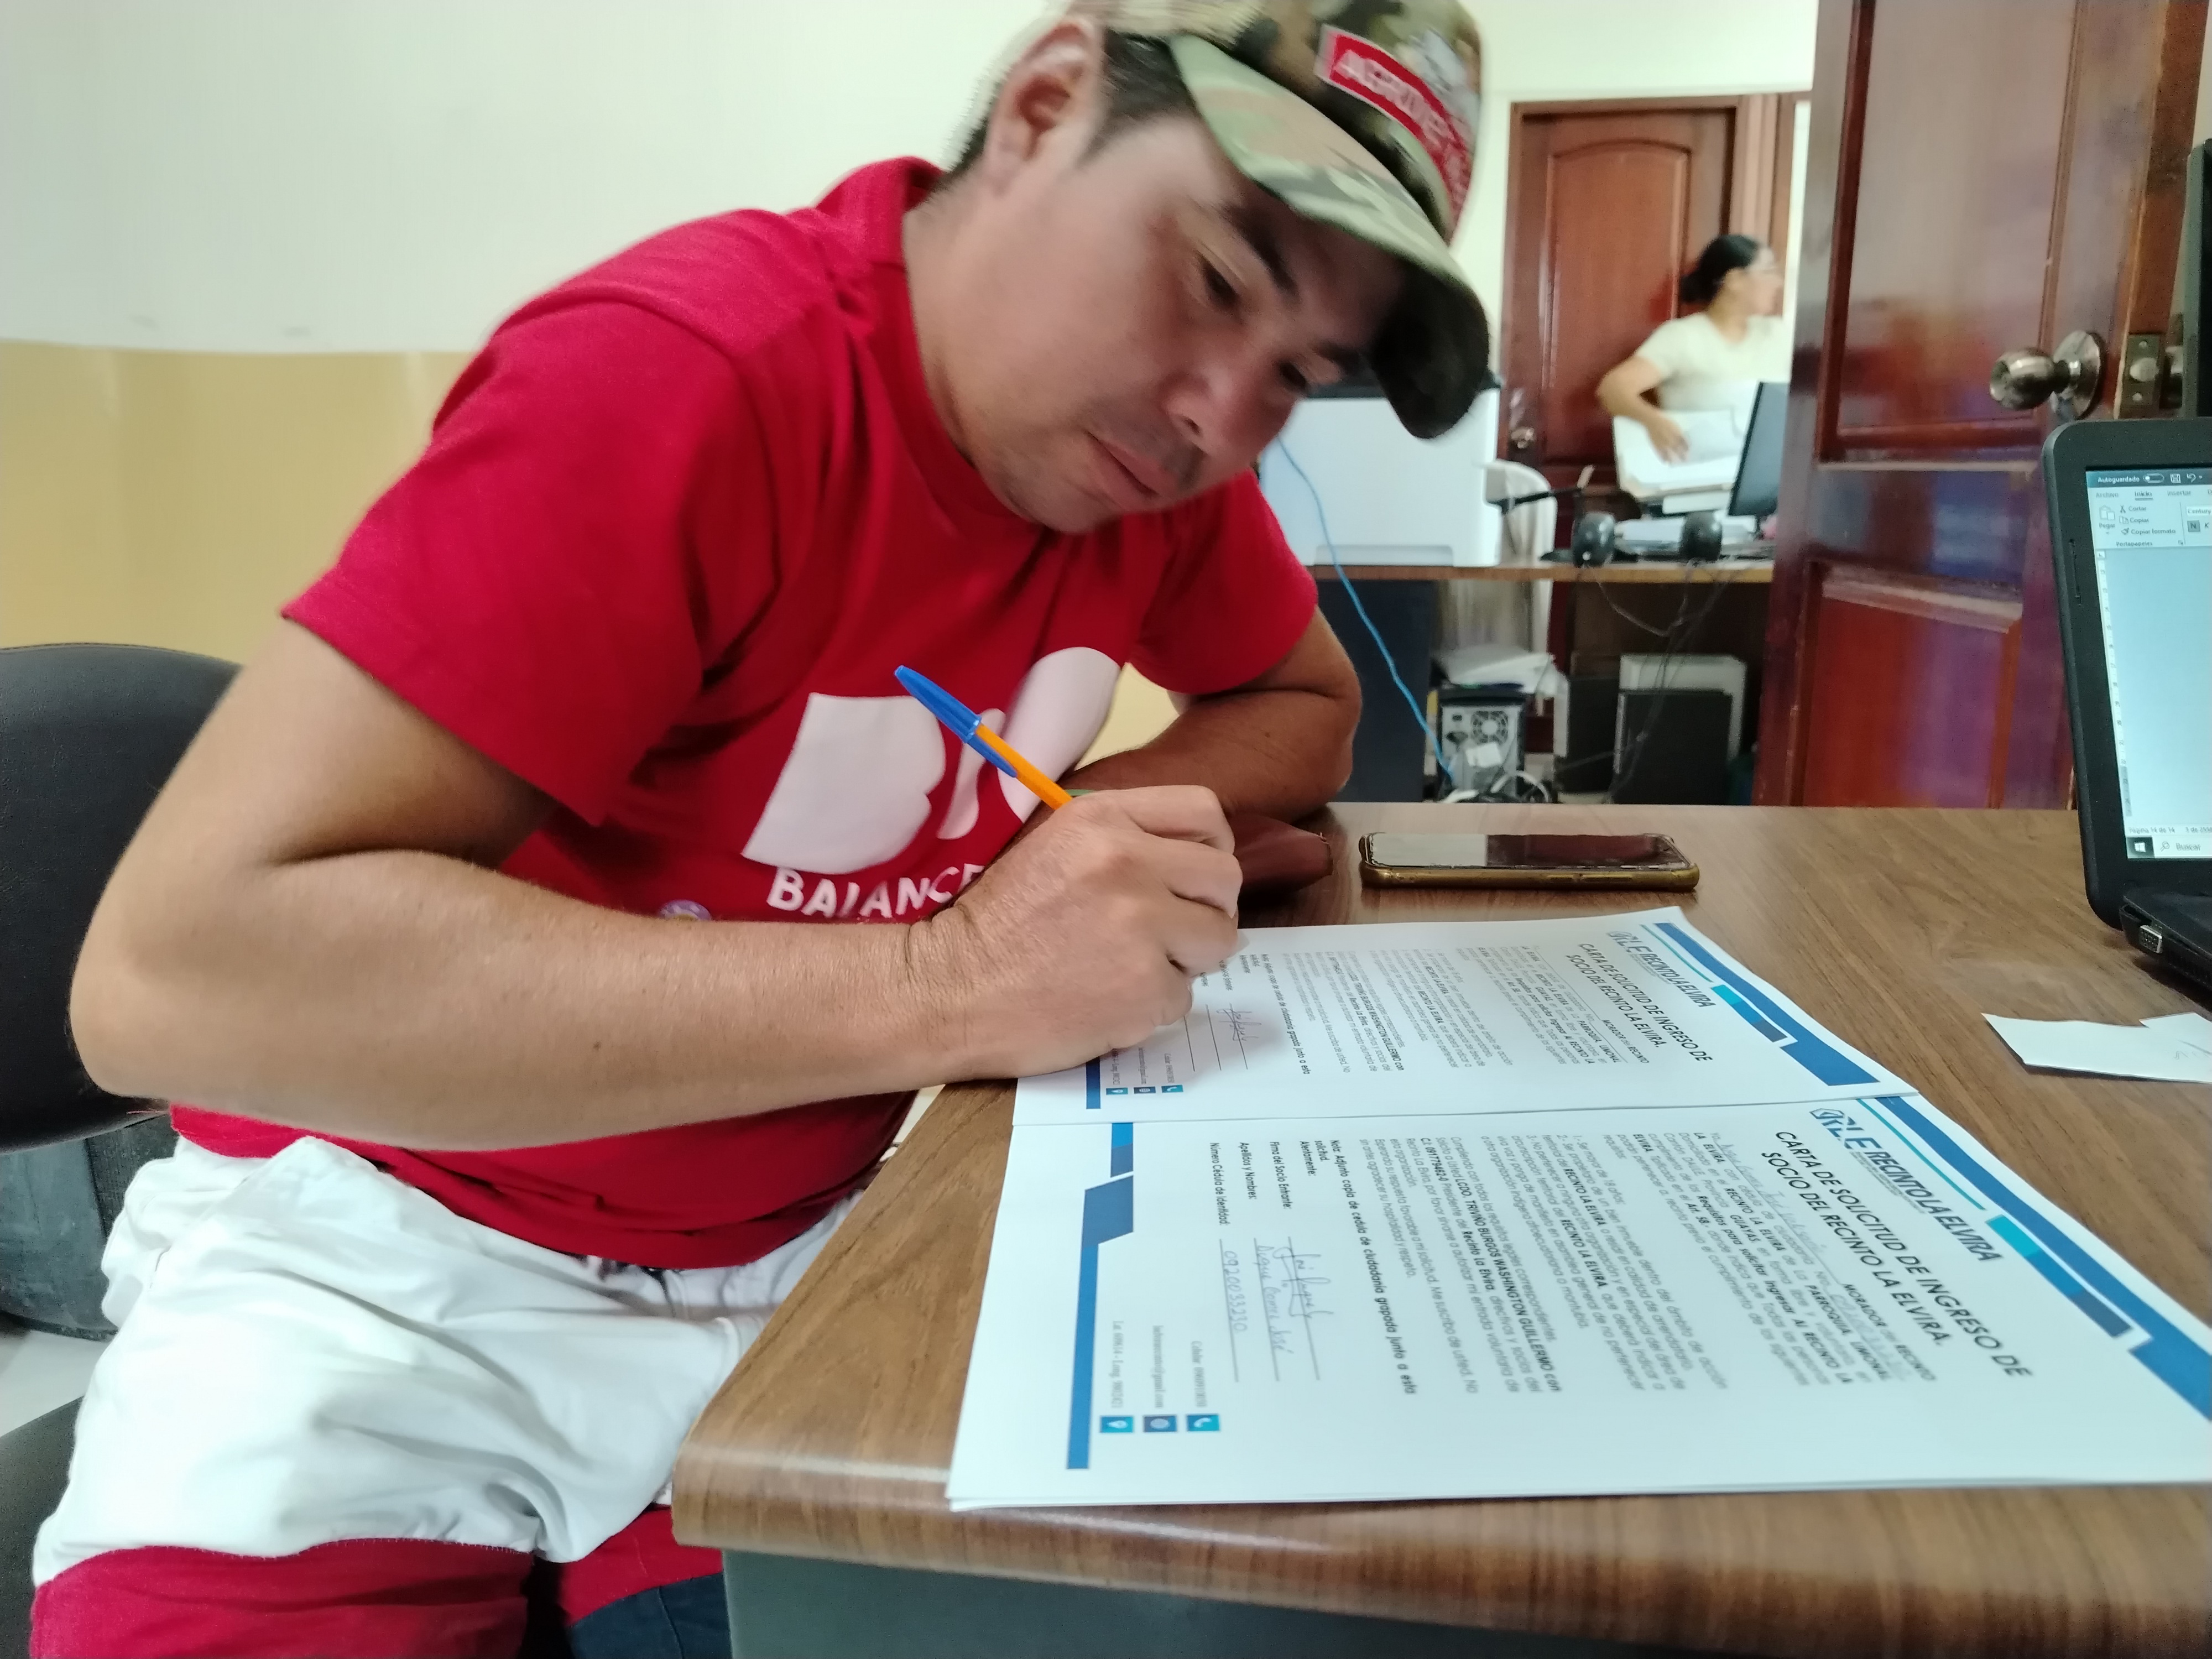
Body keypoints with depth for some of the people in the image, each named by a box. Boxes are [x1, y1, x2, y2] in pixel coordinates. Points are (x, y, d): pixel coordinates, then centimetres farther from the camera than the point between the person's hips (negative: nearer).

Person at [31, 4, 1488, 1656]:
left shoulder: (1150, 429, -4)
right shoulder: (684, 374, -25)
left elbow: (1309, 704, 11)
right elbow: (180, 969, -30)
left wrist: (1107, 824, -11)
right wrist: (939, 985, -34)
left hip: (813, 1241, 5)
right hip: (409, 1248, -4)